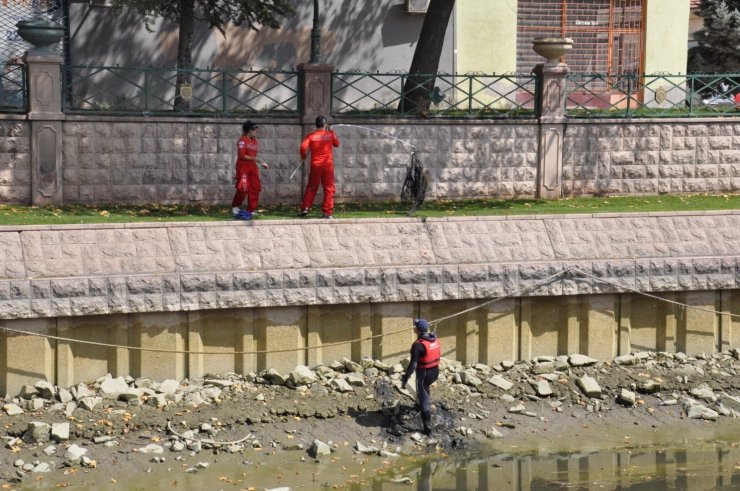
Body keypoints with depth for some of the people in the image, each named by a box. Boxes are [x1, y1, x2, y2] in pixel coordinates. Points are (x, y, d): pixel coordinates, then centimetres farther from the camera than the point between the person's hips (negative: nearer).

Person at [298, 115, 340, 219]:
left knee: (311, 187, 15)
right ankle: (327, 212, -2)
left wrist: (303, 156, 7)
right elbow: (336, 144, 16)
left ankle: (305, 208, 7)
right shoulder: (330, 134, 0)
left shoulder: (311, 135, -1)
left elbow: (303, 147, -12)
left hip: (315, 165, 1)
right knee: (329, 188, 3)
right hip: (328, 164, -1)